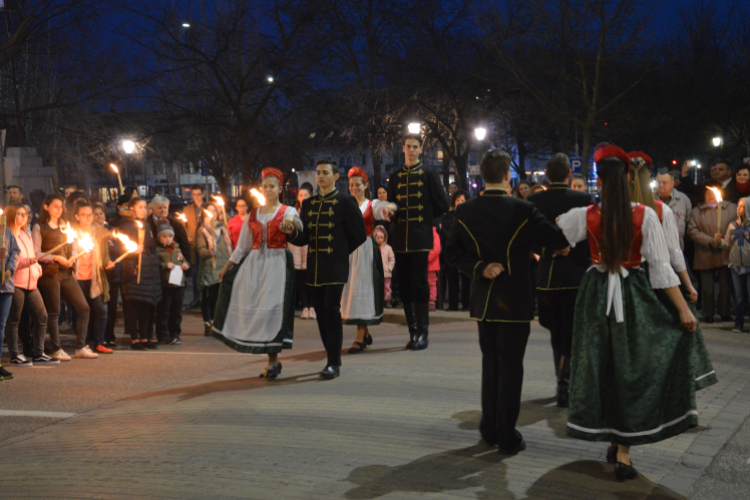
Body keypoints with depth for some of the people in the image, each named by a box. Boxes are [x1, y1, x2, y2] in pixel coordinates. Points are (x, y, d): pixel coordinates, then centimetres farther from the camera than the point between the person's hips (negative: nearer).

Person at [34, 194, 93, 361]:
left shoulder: (65, 225, 17)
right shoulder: (39, 228, -1)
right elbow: (36, 253, -7)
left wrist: (71, 260, 5)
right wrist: (55, 258, -16)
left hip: (66, 273, 6)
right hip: (49, 274, -6)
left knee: (83, 308, 0)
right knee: (53, 312, -1)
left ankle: (81, 347, 7)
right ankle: (57, 350, 7)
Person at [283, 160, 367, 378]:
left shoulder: (346, 202, -2)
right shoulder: (308, 204, 14)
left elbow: (359, 235, 0)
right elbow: (304, 238, 12)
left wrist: (340, 251, 4)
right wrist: (292, 232, -8)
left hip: (335, 267, -6)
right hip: (315, 268, 6)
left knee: (332, 310, -10)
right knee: (320, 311, 8)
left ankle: (334, 363, -7)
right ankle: (333, 357, 20)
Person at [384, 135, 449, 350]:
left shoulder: (428, 174, 3)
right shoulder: (396, 176, 14)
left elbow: (442, 205, 3)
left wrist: (423, 216, 2)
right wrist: (390, 212, -3)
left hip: (420, 237, -4)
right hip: (400, 238, 5)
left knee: (419, 284, -7)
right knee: (404, 285, 5)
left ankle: (423, 333, -1)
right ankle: (413, 332, 14)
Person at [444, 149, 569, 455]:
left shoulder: (465, 212, -3)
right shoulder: (521, 211, -15)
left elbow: (452, 253, -1)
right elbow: (558, 242, -10)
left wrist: (479, 268, -6)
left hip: (483, 300, 4)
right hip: (514, 301, -4)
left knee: (490, 363, 17)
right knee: (510, 366, 3)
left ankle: (490, 430, 24)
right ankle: (507, 437, 7)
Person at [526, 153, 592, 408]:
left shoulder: (534, 200, -3)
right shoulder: (582, 199, -10)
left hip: (546, 275, 3)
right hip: (575, 274, -3)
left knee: (557, 333, 17)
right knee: (572, 334, 4)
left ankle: (564, 382, 28)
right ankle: (565, 387, -2)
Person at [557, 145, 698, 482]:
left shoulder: (585, 216, -8)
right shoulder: (645, 216, -10)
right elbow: (661, 266, -10)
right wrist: (683, 309, -5)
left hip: (597, 295, 1)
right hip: (633, 296, -1)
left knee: (599, 366, 15)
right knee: (631, 369, 5)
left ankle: (613, 441, 26)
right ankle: (623, 454, 2)